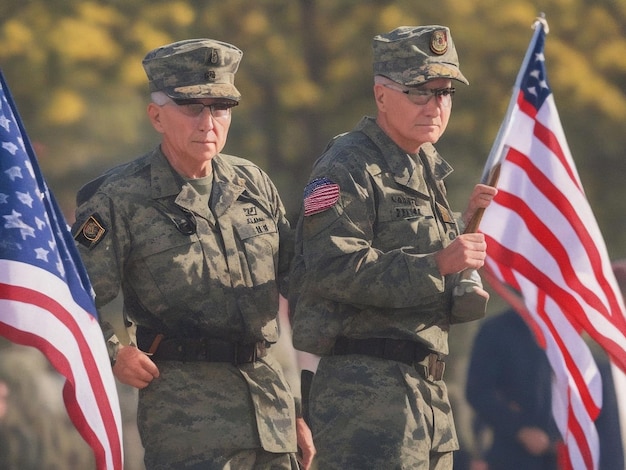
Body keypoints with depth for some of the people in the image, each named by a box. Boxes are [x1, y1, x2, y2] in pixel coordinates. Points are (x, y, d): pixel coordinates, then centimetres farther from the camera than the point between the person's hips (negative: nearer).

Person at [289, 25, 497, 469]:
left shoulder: (425, 170, 20)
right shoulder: (349, 169, -11)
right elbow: (333, 267, -24)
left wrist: (467, 222, 13)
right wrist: (434, 265, -26)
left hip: (427, 393, 10)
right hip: (366, 391, -10)